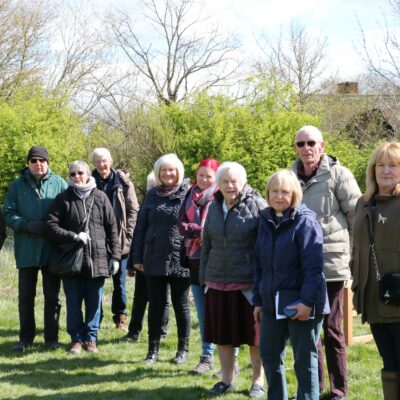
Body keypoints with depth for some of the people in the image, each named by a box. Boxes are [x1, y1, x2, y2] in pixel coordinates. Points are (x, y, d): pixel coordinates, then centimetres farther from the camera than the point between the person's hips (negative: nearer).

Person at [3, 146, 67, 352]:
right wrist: (27, 225, -16)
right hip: (26, 250, 1)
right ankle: (26, 338, 18)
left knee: (52, 296, 7)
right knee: (26, 296, 8)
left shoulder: (59, 184, -1)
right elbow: (7, 214, 0)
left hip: (52, 249, -1)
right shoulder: (17, 186, 2)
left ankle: (52, 337, 17)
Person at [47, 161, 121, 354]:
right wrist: (74, 236, -15)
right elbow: (52, 225, -3)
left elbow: (112, 228, 5)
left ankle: (91, 338, 19)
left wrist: (115, 256, 2)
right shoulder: (63, 198, 2)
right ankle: (76, 339, 17)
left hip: (97, 259, 0)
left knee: (94, 303, 7)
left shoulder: (100, 197, 4)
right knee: (73, 303, 6)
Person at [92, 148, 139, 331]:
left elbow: (133, 210, 3)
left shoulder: (123, 182, 1)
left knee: (119, 280, 6)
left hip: (119, 240, 0)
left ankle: (120, 316, 18)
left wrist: (128, 233, -5)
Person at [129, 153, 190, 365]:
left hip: (180, 260, -3)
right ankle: (153, 350, 16)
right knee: (156, 305, 7)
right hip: (155, 260, 3)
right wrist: (137, 257, 7)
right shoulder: (152, 195, 8)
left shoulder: (188, 194, -2)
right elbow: (141, 227, 10)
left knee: (181, 305, 9)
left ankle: (183, 349, 20)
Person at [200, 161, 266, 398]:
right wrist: (203, 277, 15)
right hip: (218, 281, 5)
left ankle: (259, 381, 16)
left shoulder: (257, 205, -5)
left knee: (254, 334, 3)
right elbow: (206, 245, 18)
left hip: (249, 281, -5)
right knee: (222, 334, 10)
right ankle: (227, 379, 24)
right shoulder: (214, 208, 12)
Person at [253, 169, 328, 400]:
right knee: (269, 355, 13)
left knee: (305, 360, 3)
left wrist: (308, 301, -22)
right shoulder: (266, 222, 11)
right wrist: (258, 300, 14)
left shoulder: (305, 221, -10)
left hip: (300, 305, -7)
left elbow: (313, 267, -16)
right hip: (272, 303, 7)